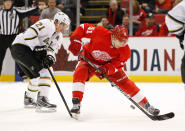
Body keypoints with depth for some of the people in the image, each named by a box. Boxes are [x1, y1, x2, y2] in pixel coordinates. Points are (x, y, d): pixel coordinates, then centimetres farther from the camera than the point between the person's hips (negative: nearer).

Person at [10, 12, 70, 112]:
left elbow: (52, 49, 3)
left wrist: (50, 57, -18)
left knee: (36, 75, 19)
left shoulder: (59, 37, 14)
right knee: (43, 71, -18)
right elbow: (29, 34, -22)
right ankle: (41, 101, -19)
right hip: (20, 46, -10)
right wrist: (38, 48, -23)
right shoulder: (47, 25, -14)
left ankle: (29, 100, 37)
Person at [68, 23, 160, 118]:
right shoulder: (100, 33, -34)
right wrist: (75, 41, -35)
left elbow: (116, 65, -23)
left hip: (109, 64, 2)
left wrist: (106, 69, -43)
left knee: (125, 83, -4)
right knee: (79, 74, -31)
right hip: (90, 60, -2)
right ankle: (76, 103, -28)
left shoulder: (125, 50, -24)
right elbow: (82, 28, -23)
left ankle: (146, 105, 9)